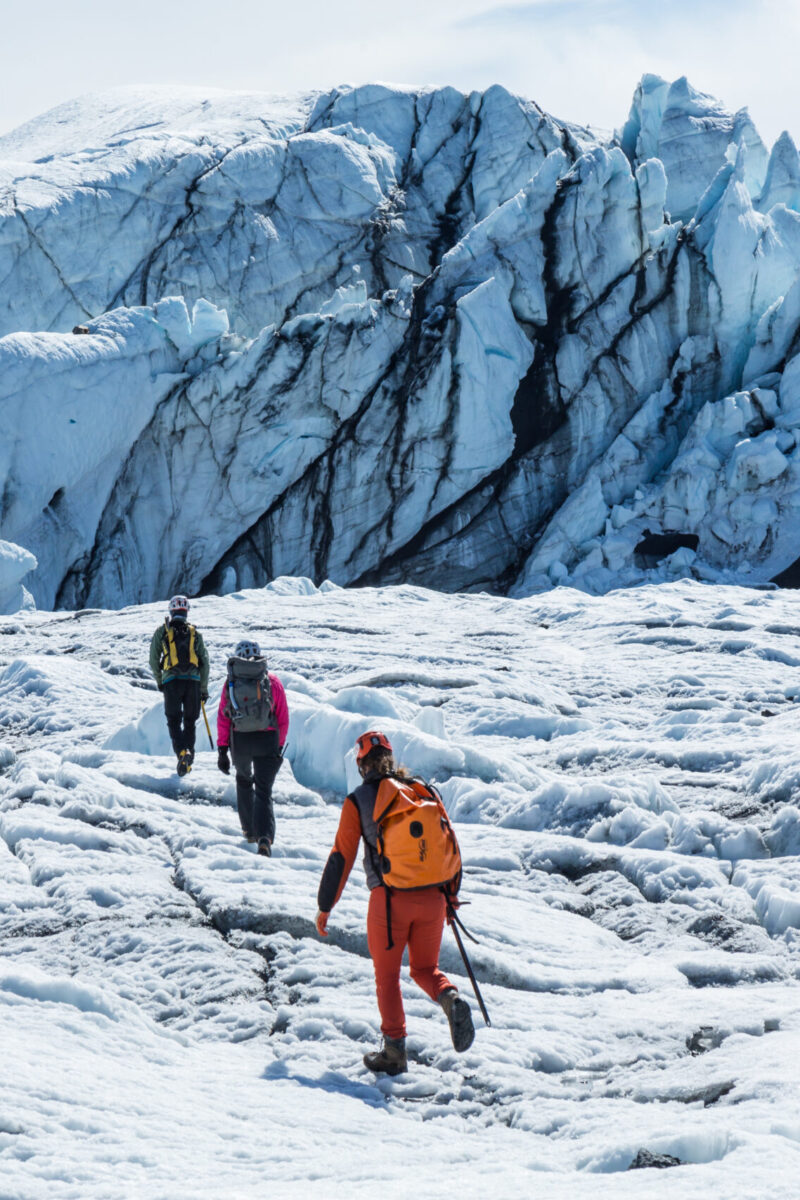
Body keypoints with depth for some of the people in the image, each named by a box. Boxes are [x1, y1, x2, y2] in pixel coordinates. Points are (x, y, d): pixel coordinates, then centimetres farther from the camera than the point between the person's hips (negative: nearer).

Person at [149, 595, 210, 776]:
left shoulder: (162, 631, 8)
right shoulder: (195, 633, 12)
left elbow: (154, 659, 7)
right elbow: (204, 661, 10)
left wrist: (159, 681, 20)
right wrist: (204, 689, 16)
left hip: (172, 680, -2)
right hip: (193, 680, 2)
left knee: (174, 720, 0)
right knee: (190, 721, 11)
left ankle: (182, 751, -24)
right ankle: (188, 760, 6)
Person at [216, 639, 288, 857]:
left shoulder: (231, 682, 1)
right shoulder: (272, 681, 0)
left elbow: (223, 718, 0)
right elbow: (283, 718, 2)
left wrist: (222, 750, 4)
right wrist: (280, 746, 11)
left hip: (240, 741, 1)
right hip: (268, 741, -1)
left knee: (243, 780, 27)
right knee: (264, 790, 1)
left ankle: (250, 830, 30)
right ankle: (265, 837, -19)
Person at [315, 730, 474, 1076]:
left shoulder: (358, 801, -1)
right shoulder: (423, 789, 10)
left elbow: (341, 857, -1)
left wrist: (324, 906, 9)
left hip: (390, 898, -3)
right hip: (432, 896, 3)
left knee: (387, 975, 11)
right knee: (425, 968, 18)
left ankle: (394, 1052, 7)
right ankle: (450, 999, -13)